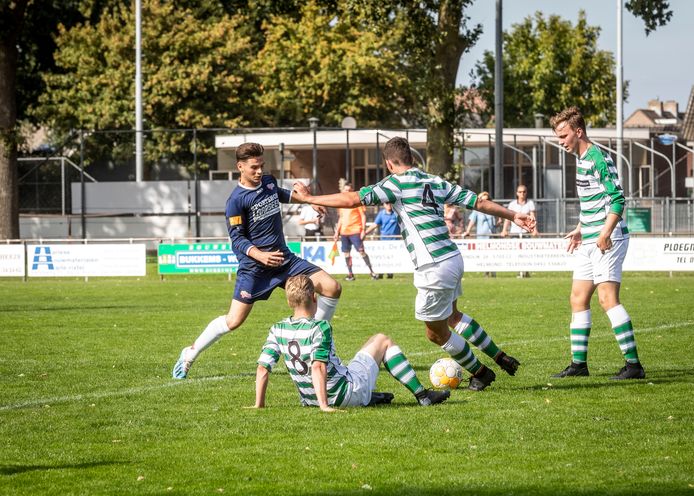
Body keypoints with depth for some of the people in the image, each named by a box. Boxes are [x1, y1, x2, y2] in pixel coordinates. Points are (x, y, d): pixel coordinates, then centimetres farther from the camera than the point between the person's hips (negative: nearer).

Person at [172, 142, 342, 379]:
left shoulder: (269, 182, 7)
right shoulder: (236, 200, -14)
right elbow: (237, 238, -13)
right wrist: (259, 255, -28)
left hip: (284, 258, 6)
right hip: (253, 268, -6)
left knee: (332, 288, -4)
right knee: (234, 320, -7)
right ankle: (189, 354, 12)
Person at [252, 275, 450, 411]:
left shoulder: (278, 330, -6)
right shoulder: (320, 328, -23)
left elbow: (262, 369, -9)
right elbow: (318, 367, -32)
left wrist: (259, 404, 0)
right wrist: (324, 406, -33)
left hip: (309, 399, 6)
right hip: (346, 394, -6)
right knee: (382, 341, 13)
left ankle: (370, 396, 39)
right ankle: (422, 394, 19)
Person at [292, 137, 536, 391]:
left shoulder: (396, 183, -9)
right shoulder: (435, 182, 10)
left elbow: (352, 199, -14)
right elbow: (479, 202, 11)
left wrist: (308, 198, -5)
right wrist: (513, 216, 20)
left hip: (434, 269, -8)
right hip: (453, 258, 8)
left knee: (437, 333, 12)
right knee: (453, 316, 32)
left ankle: (480, 372, 26)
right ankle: (501, 358, 38)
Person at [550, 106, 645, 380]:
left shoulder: (599, 159, -14)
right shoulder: (581, 159, 16)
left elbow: (617, 199, -20)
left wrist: (606, 234, -25)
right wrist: (580, 230, 26)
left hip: (608, 240, -10)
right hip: (589, 242, 10)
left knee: (607, 297, -16)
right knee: (578, 299, 10)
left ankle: (633, 364, -16)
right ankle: (578, 363, 17)